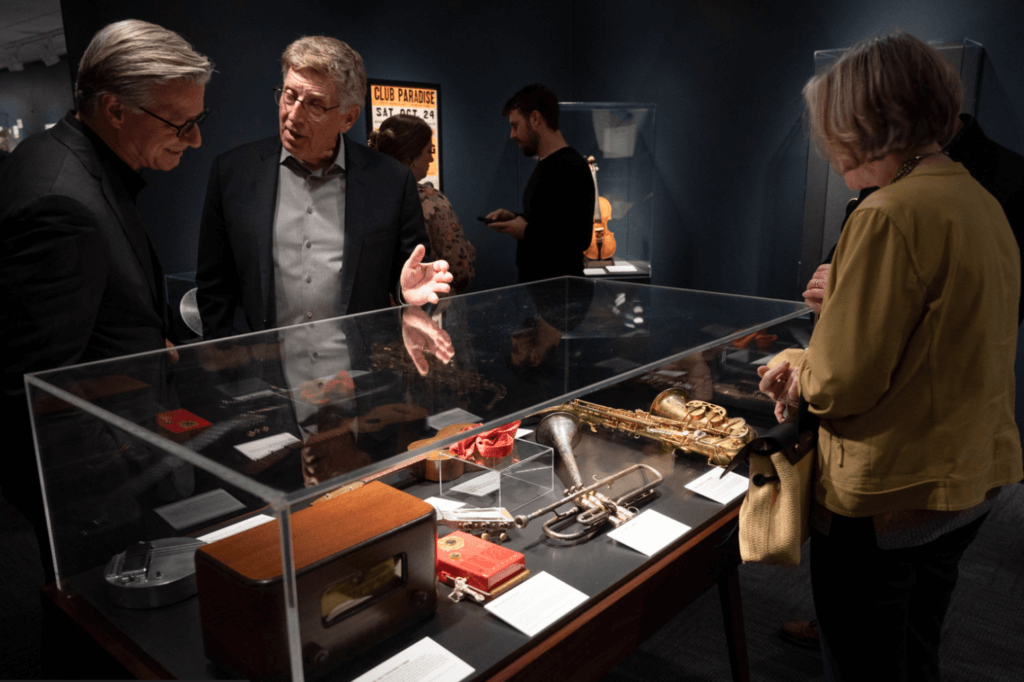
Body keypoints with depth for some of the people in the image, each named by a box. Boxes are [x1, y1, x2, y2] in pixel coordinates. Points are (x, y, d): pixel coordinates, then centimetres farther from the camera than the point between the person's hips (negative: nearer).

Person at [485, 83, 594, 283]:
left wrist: (526, 231, -16)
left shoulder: (571, 169, -17)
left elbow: (579, 238, -25)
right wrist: (513, 218, 7)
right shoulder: (544, 165, 14)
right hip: (534, 279, 9)